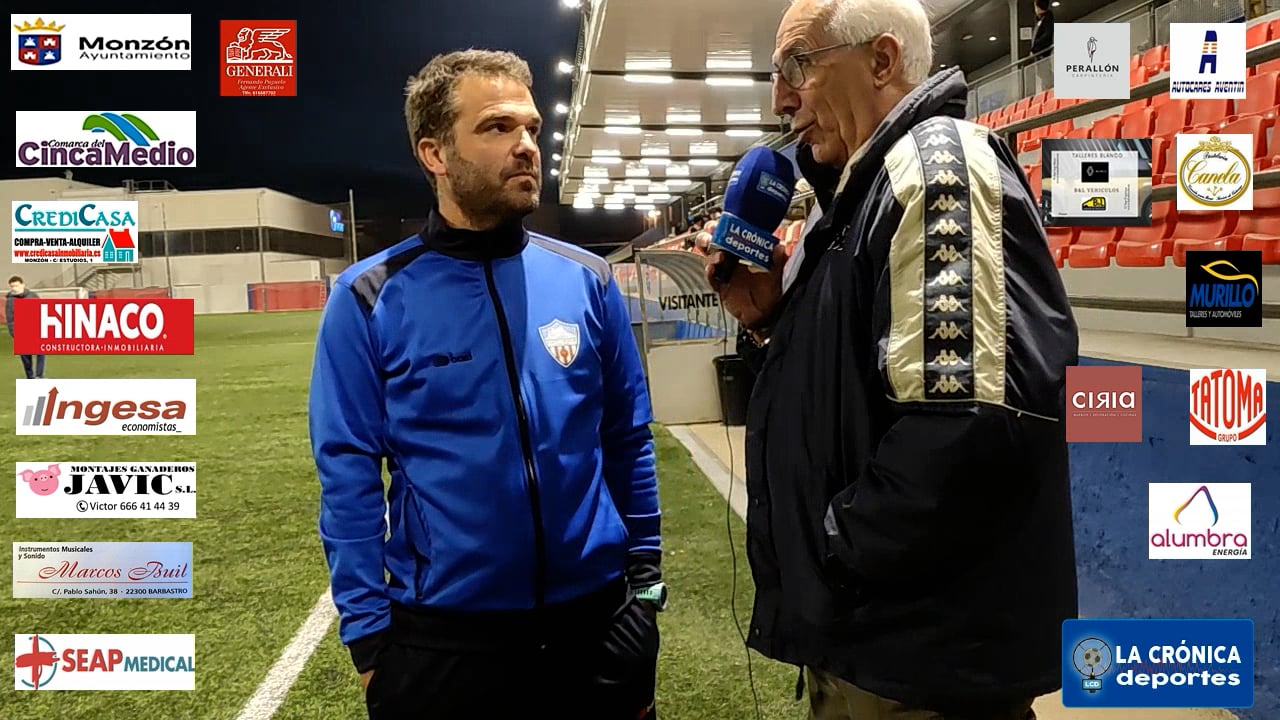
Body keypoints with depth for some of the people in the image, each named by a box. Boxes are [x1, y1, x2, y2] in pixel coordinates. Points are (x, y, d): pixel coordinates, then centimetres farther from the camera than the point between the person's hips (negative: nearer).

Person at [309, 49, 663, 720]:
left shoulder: (586, 279, -2)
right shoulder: (369, 299, -8)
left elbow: (629, 442, 5)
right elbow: (349, 476, -5)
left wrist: (645, 576, 5)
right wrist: (369, 634, -5)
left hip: (594, 619, 2)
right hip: (442, 636, -1)